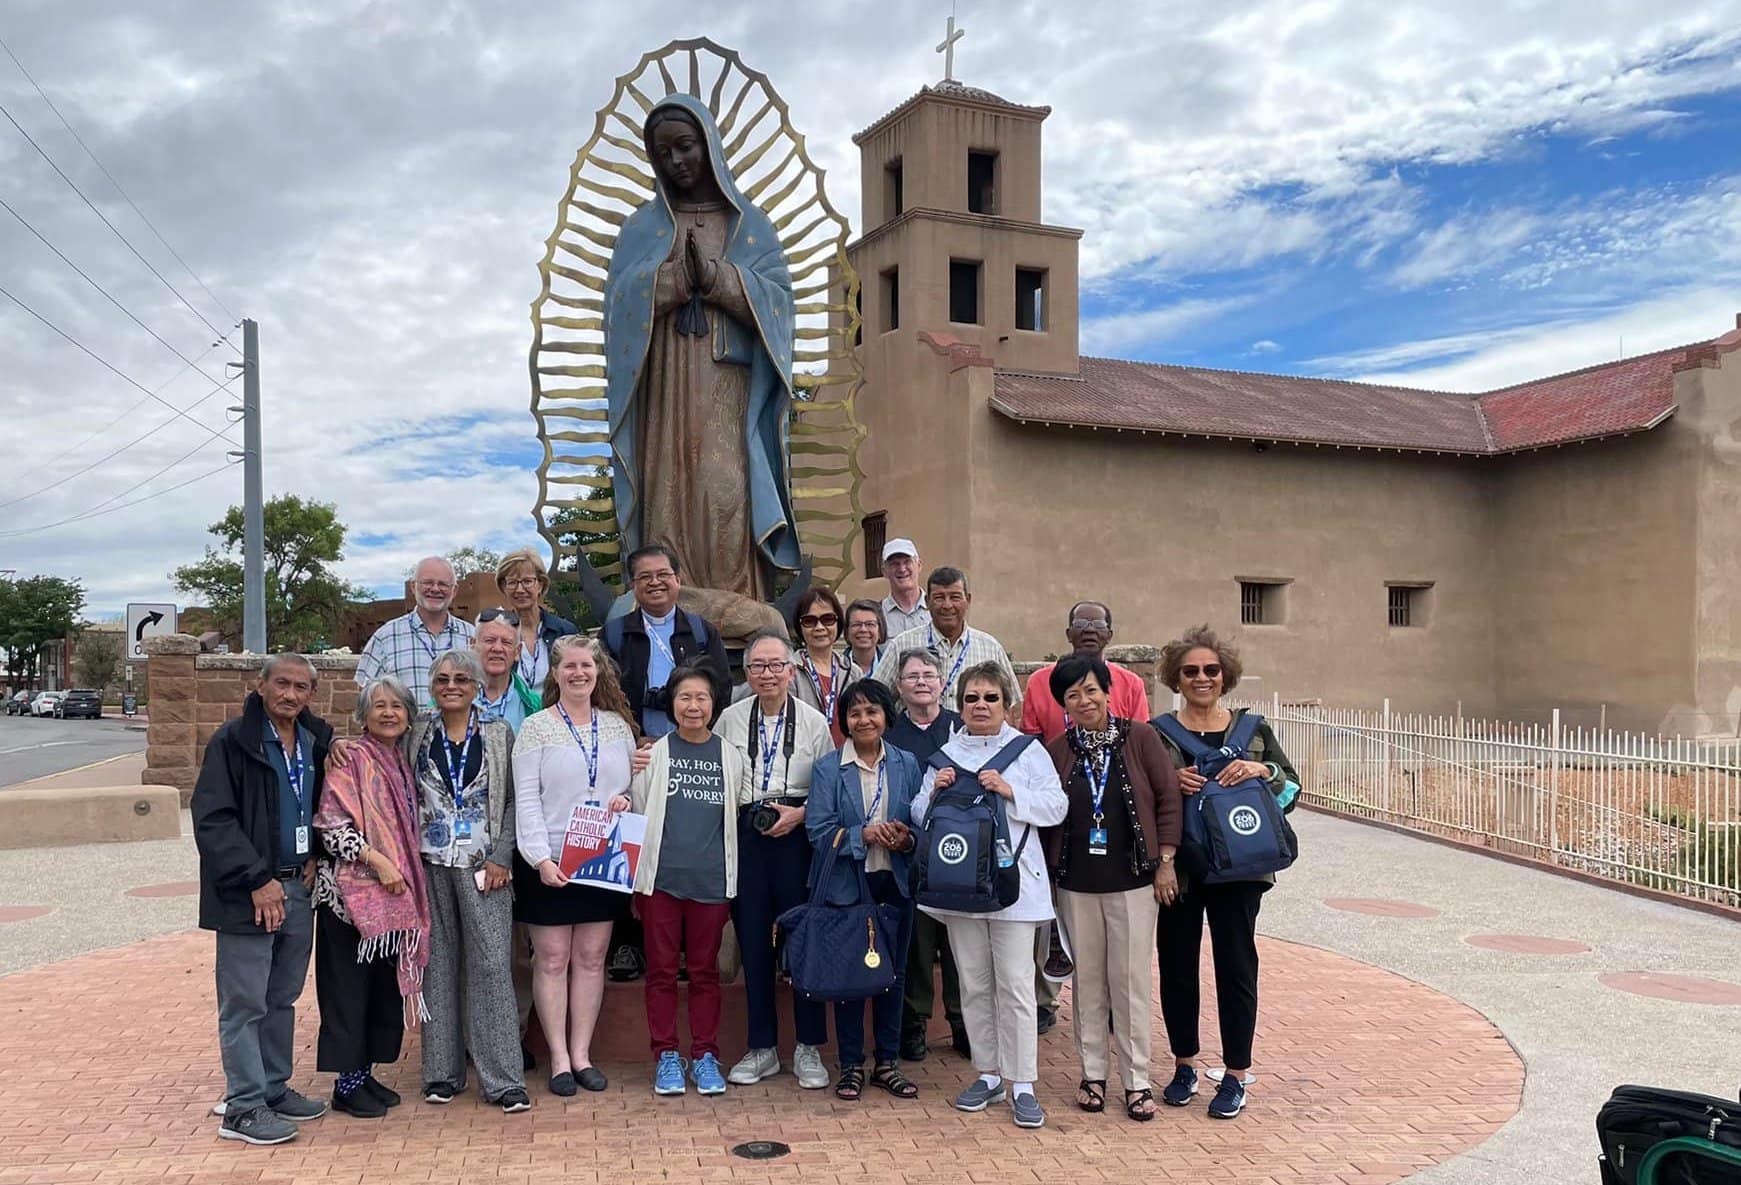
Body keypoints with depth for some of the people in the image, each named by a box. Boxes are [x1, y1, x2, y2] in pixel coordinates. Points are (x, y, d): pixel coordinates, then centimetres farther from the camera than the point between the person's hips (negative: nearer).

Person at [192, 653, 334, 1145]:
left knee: (282, 998, 16)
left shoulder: (316, 742, 8)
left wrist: (314, 858, 5)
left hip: (298, 887, 6)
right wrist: (257, 880, -18)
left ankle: (274, 1089, 27)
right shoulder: (233, 740, -10)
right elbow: (212, 819, -15)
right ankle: (243, 1108, 9)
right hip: (247, 892, -6)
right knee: (245, 1003, 1)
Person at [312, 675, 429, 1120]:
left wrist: (404, 872, 11)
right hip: (352, 890, -7)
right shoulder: (352, 758, -10)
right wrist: (377, 861, -21)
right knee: (350, 988, 0)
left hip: (394, 894, 7)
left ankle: (365, 1073, 23)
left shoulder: (402, 761, 13)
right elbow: (331, 824, -17)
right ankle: (348, 1083, 10)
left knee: (385, 985, 11)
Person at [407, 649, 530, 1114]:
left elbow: (512, 801, 2)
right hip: (430, 865, 1)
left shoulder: (500, 735, 4)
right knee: (437, 966, 7)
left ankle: (503, 1079, 0)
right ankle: (443, 1072, 18)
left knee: (492, 964, -4)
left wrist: (501, 858, -6)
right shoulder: (415, 734, 7)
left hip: (483, 866, -1)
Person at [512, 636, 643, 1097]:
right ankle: (559, 1058, 12)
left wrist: (626, 800, -7)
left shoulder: (618, 726, 9)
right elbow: (526, 800, -7)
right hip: (548, 861, -3)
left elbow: (637, 783, 16)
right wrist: (541, 858, -14)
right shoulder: (536, 727, -3)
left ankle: (581, 1053, 17)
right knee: (552, 958, 2)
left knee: (592, 957, 7)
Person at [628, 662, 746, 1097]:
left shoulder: (732, 757, 5)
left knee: (705, 970, 8)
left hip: (711, 881, 1)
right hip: (661, 879, 0)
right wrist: (636, 881, -5)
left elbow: (742, 816, 11)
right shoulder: (655, 754, 2)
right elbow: (635, 814, 5)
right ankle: (666, 1055, 16)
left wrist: (733, 881, 7)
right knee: (661, 970, 6)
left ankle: (705, 1055, 18)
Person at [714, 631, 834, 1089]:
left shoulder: (814, 721, 1)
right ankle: (762, 1048, 20)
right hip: (745, 837, 2)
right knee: (752, 940, 7)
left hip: (796, 836, -2)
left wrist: (800, 814, -12)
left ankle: (808, 1048, 15)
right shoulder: (729, 720, 6)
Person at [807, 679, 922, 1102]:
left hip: (894, 884, 3)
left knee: (893, 973, 10)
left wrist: (906, 839, -14)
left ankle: (887, 1063, 24)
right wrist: (863, 835, -21)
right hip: (846, 886, -2)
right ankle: (851, 1066, 18)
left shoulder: (906, 764, 5)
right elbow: (819, 831, -9)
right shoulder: (828, 768, -3)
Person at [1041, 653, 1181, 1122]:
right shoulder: (1057, 750, 3)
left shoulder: (1140, 737, -3)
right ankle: (1092, 1074, 21)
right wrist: (1050, 872, 3)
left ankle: (1136, 1079, 13)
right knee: (1086, 979, 9)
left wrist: (1165, 862, -4)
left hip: (1132, 879, -2)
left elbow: (1168, 798, -2)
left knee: (1131, 978, 2)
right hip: (1076, 882, 2)